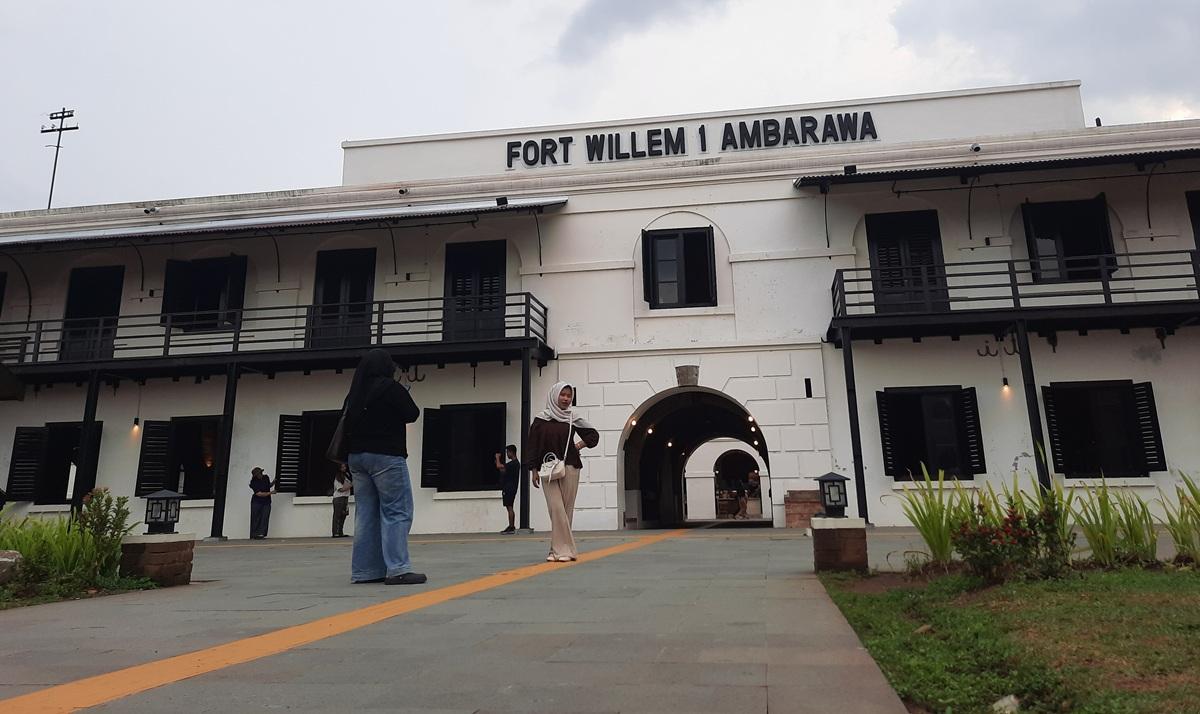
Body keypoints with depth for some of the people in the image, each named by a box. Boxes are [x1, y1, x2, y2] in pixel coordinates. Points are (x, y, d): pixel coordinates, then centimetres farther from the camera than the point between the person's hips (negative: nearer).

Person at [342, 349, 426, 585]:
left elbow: (347, 425, 17)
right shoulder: (390, 388, -8)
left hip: (357, 457, 7)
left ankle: (364, 570, 9)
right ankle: (397, 569, -11)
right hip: (386, 457, -7)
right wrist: (403, 396, 12)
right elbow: (412, 414, -2)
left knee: (366, 513, 8)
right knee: (397, 512, -6)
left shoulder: (355, 393, 13)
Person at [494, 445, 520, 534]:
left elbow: (499, 466, -24)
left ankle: (511, 527, -8)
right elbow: (503, 471, 22)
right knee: (510, 508, 13)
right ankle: (511, 527, 17)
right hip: (509, 488, 10)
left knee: (509, 507, -9)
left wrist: (497, 458, -7)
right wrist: (498, 462, 12)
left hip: (509, 489, -10)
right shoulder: (515, 463, 16)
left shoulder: (513, 463, -16)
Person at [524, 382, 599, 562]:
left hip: (569, 468, 1)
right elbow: (532, 445, 4)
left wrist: (578, 446, 1)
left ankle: (558, 549, 8)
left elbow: (593, 434, 16)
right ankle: (564, 549, -6)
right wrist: (534, 471, 0)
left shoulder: (573, 419, 6)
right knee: (556, 508, -9)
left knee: (566, 508, 0)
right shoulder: (541, 419, 3)